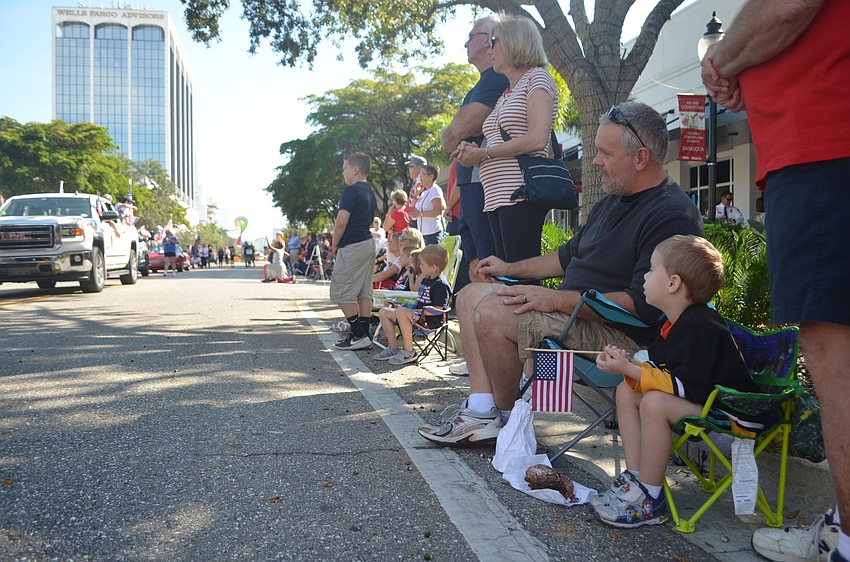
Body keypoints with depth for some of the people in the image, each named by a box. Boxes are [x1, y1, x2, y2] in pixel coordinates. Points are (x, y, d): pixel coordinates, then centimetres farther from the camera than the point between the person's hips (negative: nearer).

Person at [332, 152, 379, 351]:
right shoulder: (369, 191, 16)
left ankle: (359, 336, -6)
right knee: (364, 293, 10)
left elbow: (341, 222, -19)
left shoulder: (351, 191, -13)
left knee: (341, 292, -4)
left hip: (352, 246, -9)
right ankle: (364, 335, 13)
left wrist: (335, 245, -4)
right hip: (369, 243, 9)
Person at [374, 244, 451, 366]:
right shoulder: (426, 279, 16)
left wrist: (420, 311, -21)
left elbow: (438, 309, -22)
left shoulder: (441, 284, -15)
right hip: (417, 313, 11)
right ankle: (393, 348, 7)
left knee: (401, 312, -36)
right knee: (384, 312, 7)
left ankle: (409, 352, -27)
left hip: (430, 319, -11)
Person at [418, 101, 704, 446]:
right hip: (574, 309, 11)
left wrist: (557, 300, -26)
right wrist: (510, 269, 23)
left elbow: (643, 305, -26)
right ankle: (482, 411, -5)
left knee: (492, 313, -27)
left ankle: (506, 417, -3)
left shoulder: (673, 216, -17)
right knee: (472, 296, 7)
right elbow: (570, 255, 27)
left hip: (619, 333, -11)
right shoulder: (614, 201, 15)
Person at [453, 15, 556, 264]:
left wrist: (483, 153, -8)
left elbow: (536, 139, -14)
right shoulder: (504, 96, 26)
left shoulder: (537, 78, 1)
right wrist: (473, 152, 4)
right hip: (496, 197, 8)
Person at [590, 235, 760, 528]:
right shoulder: (675, 324, 7)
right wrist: (627, 363, -9)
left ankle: (649, 499, -17)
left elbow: (689, 388, -29)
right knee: (626, 392, 3)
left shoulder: (700, 327, -24)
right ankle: (635, 478, 0)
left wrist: (629, 369, -26)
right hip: (705, 402, 10)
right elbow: (661, 372, 10)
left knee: (655, 403, -31)